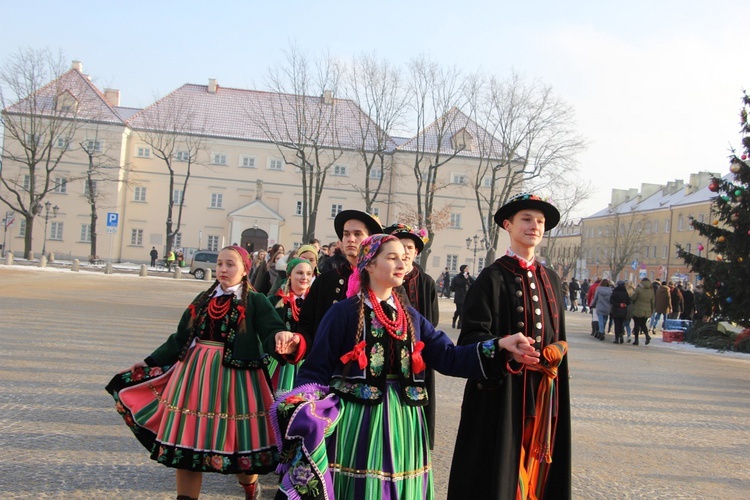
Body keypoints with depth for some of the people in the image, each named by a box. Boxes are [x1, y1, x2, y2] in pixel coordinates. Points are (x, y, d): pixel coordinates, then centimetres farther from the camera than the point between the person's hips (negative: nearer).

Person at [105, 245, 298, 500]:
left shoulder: (256, 301, -4)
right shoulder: (204, 299, 11)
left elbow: (270, 334, -17)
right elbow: (181, 338, 14)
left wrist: (280, 336, -41)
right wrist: (150, 362, 13)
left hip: (236, 380, -4)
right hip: (195, 373, 5)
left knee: (238, 440, 3)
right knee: (186, 439, 7)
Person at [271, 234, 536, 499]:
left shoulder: (411, 317, 10)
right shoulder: (343, 312, -6)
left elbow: (447, 356, 0)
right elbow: (317, 368, -8)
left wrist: (500, 345, -11)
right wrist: (304, 415, -24)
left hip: (402, 421, 5)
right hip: (356, 420, -5)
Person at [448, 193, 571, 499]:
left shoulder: (551, 279, 13)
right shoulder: (493, 277, -6)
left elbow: (559, 335, 18)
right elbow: (472, 335, -13)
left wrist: (556, 351, -2)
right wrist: (507, 347, -29)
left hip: (544, 392, 6)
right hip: (503, 390, -5)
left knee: (535, 466, 10)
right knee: (499, 462, -1)